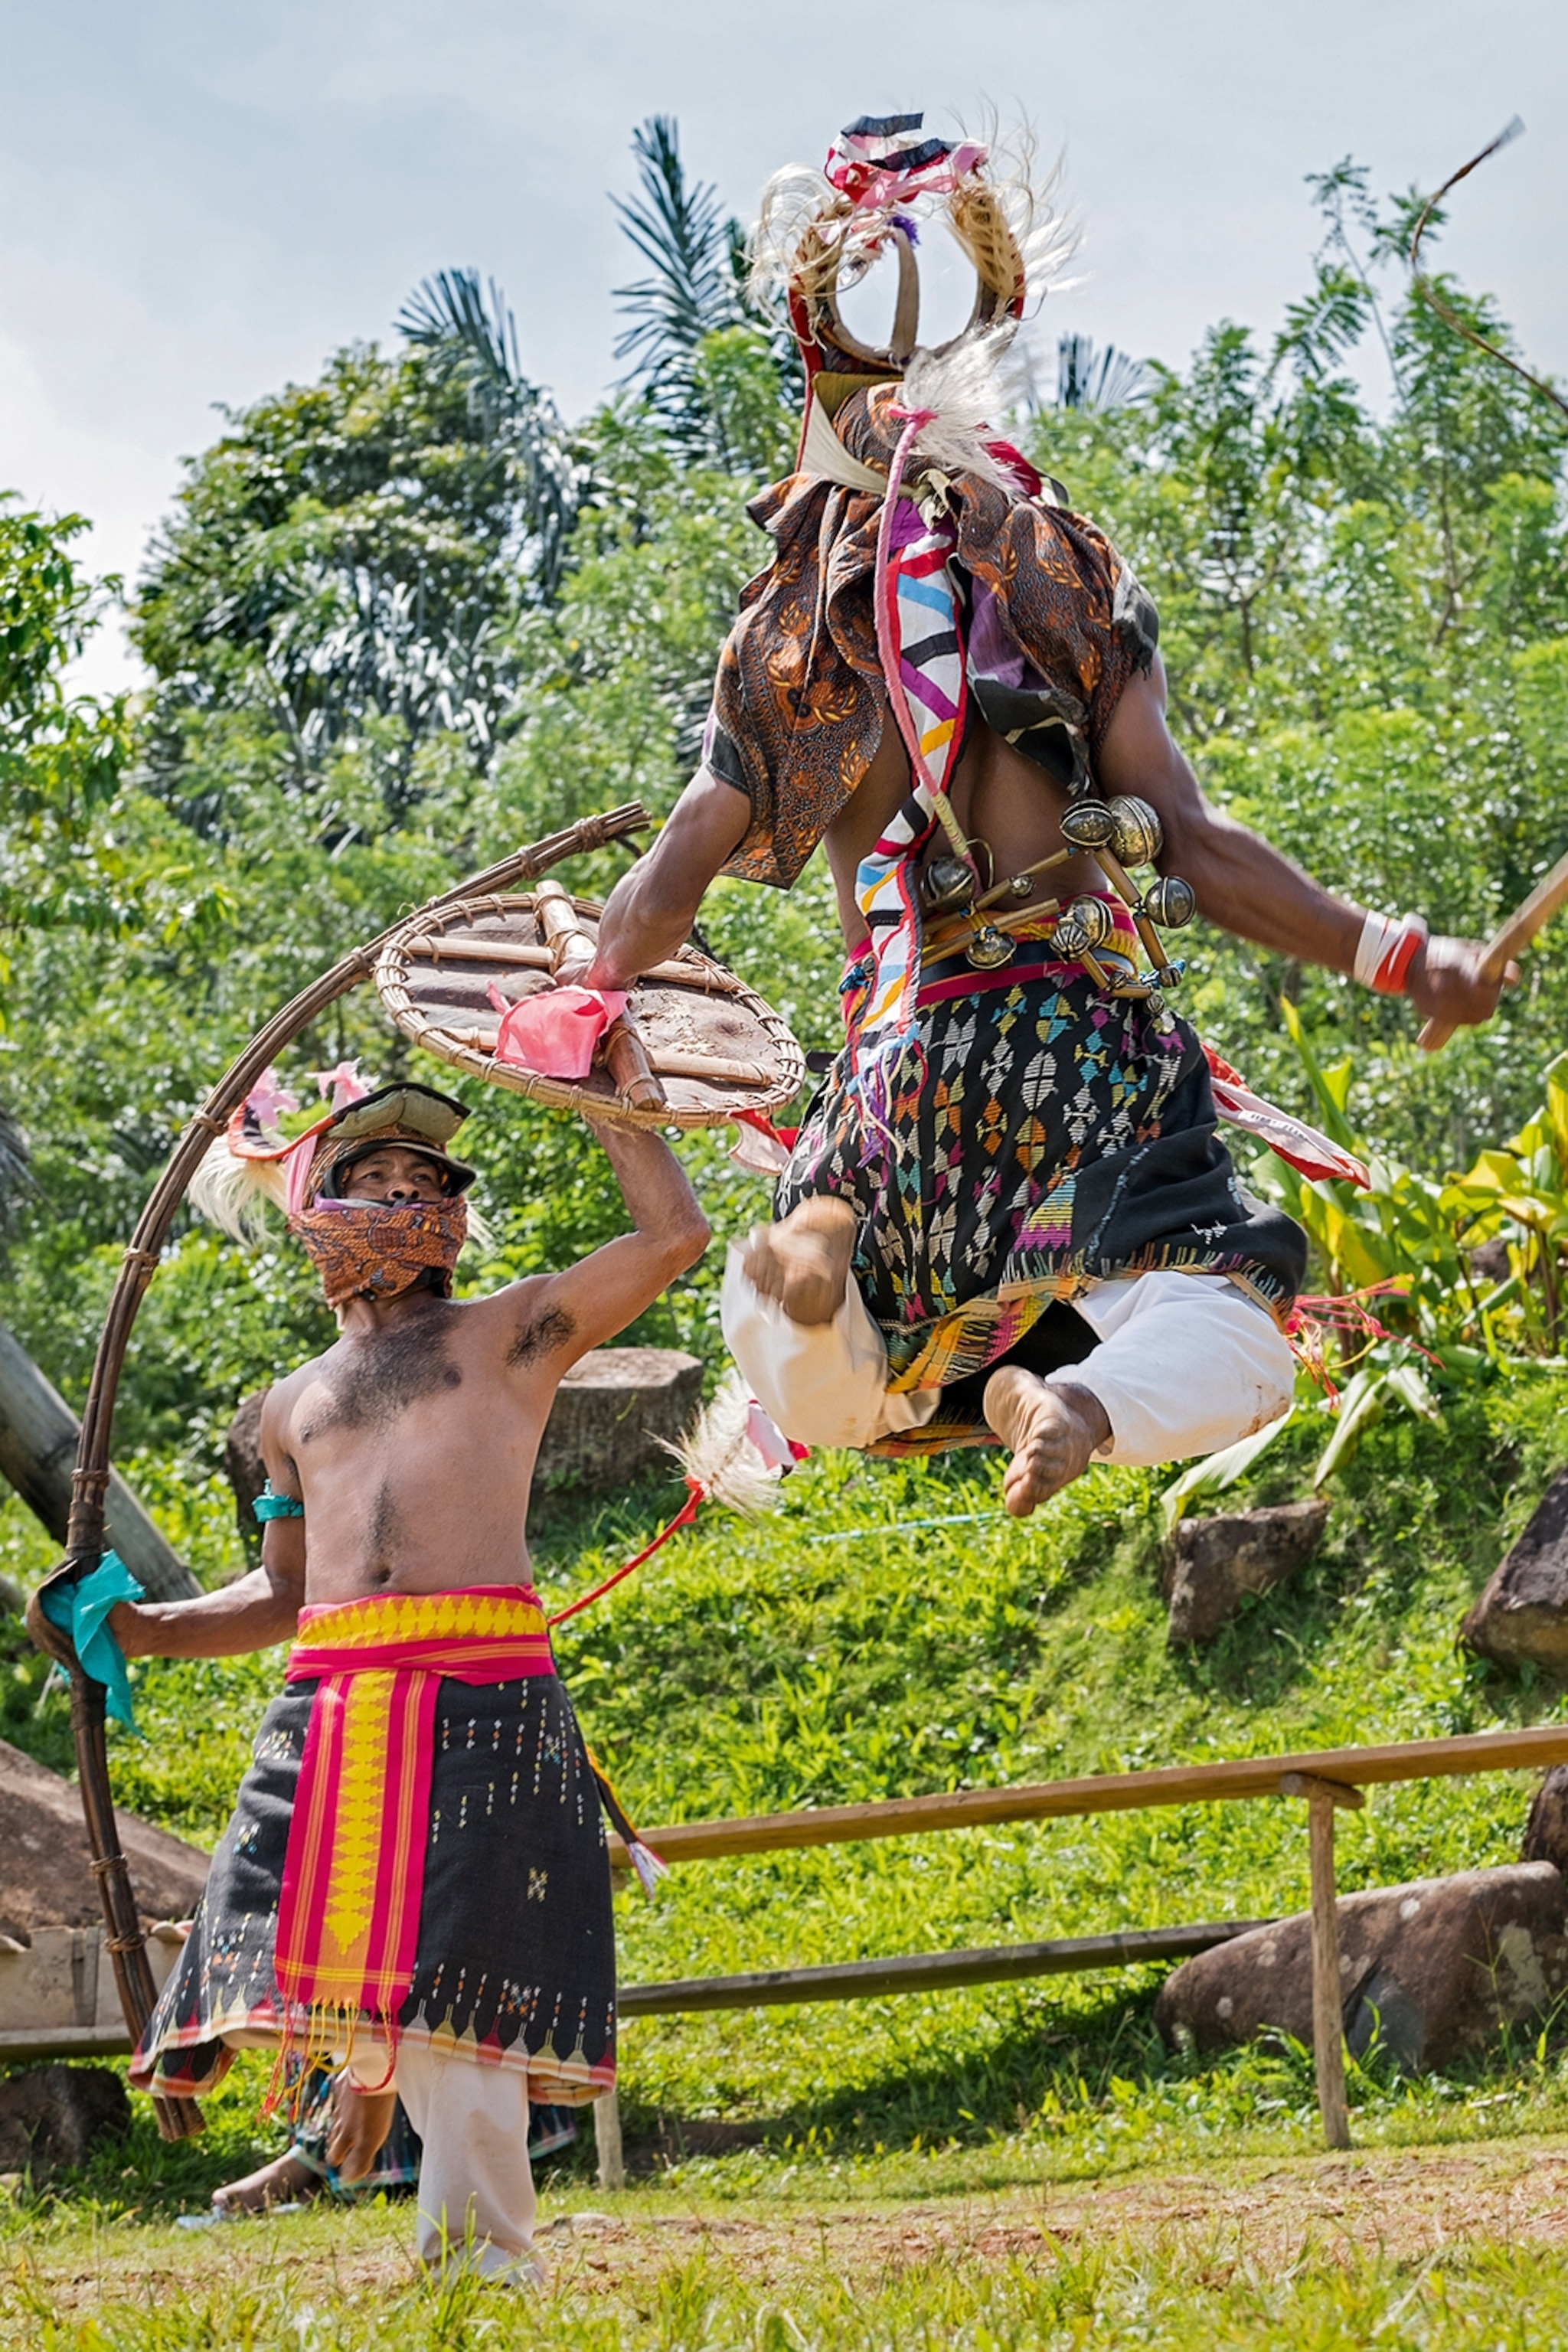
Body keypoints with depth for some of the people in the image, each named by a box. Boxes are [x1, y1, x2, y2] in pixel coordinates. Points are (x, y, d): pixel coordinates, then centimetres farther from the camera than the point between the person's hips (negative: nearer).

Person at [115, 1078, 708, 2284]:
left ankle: (478, 2271, -1)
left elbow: (675, 1235, 5)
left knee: (458, 1992, -9)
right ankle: (372, 2052, 26)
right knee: (338, 1945, -4)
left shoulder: (516, 1332, 15)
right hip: (331, 1703, 4)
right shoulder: (295, 1403, 25)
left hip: (486, 1691, -4)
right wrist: (151, 1629, 15)